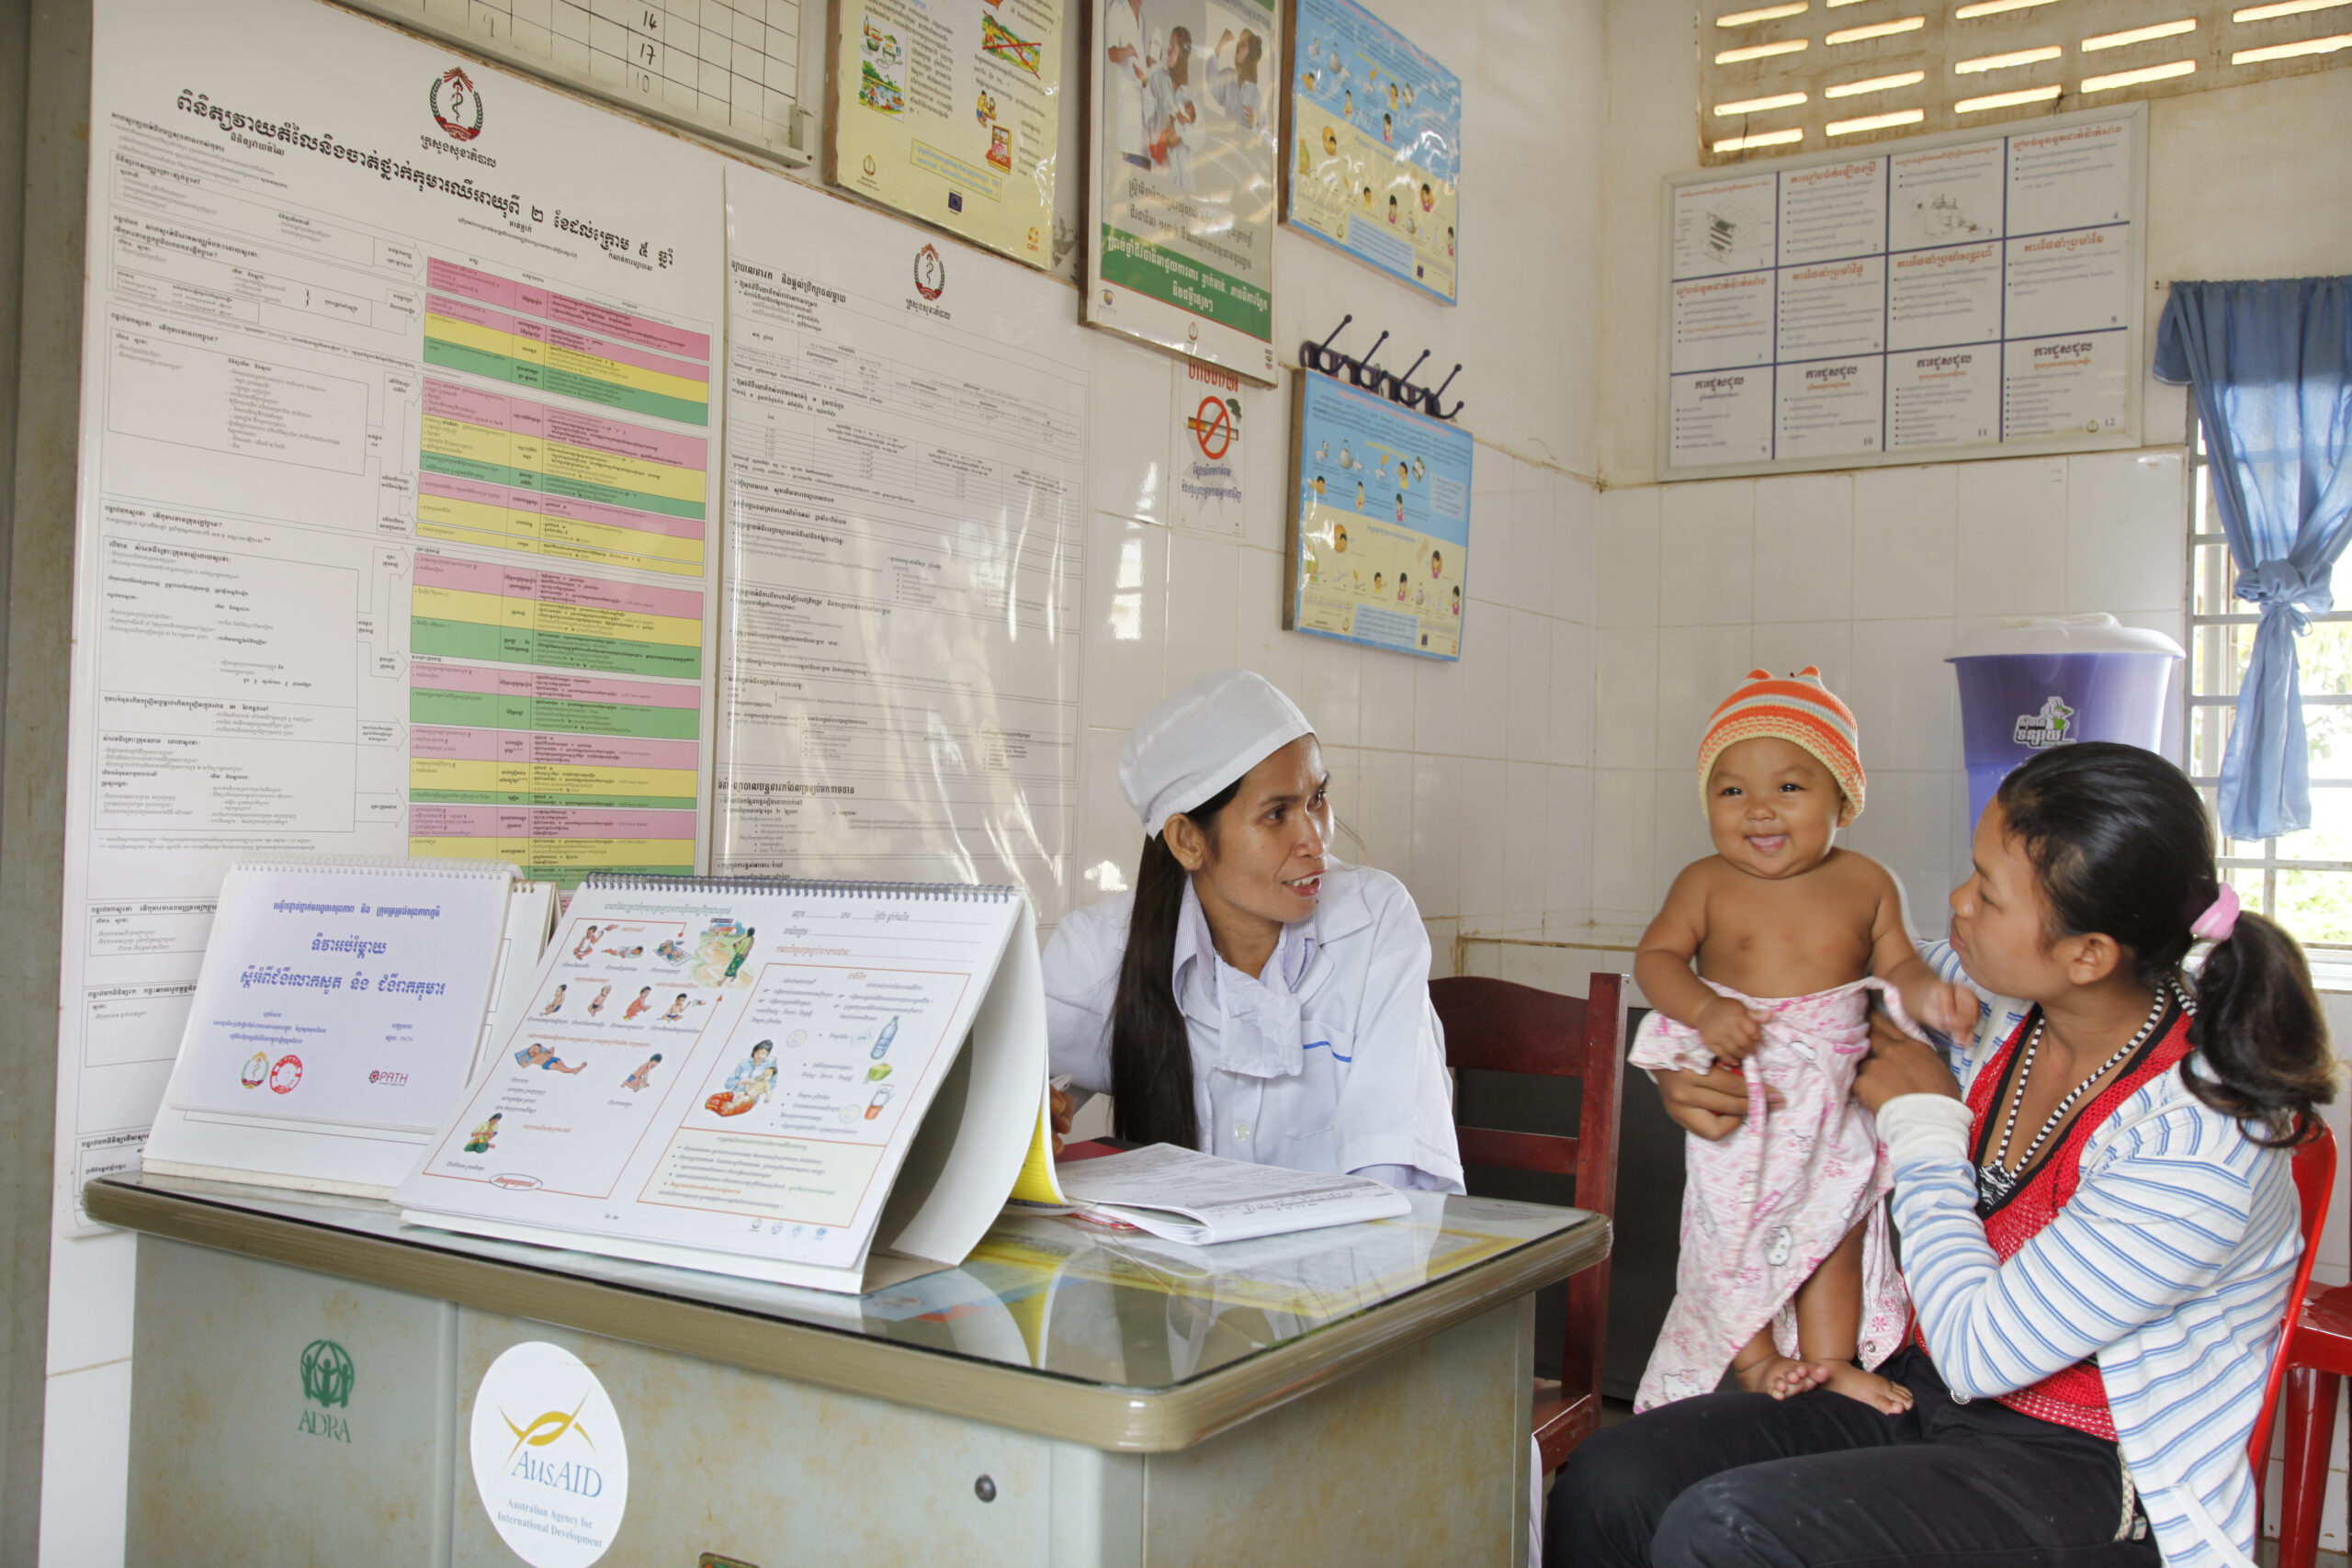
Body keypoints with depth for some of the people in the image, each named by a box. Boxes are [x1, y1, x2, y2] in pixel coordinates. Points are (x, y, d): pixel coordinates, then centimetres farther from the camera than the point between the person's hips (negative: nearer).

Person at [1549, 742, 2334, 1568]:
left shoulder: (2204, 1133, -25)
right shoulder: (1987, 994, -6)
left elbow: (1981, 1352, -21)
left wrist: (1923, 1122, -13)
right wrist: (1688, 1071, -4)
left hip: (2087, 1477, -6)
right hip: (1925, 1389, 7)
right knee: (1606, 1481, -15)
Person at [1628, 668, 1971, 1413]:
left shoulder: (1865, 883, -3)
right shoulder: (1706, 884, -7)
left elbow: (1897, 964, 2)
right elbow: (1655, 955, -8)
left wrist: (1929, 993, -20)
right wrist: (1705, 1009, -25)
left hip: (1834, 1099, 2)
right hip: (1737, 1094, -2)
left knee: (1833, 1229, 12)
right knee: (1735, 1234, 6)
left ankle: (1831, 1360, 24)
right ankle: (1755, 1359, 22)